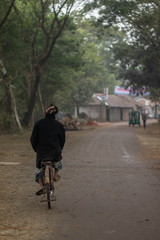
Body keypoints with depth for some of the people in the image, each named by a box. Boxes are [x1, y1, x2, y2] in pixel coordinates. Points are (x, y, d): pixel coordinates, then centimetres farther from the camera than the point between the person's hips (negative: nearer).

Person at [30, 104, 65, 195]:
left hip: (41, 151, 0)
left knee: (39, 168, 19)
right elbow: (62, 139, 7)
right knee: (58, 160, 35)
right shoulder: (59, 125, -3)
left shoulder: (38, 123, -5)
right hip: (55, 151, 0)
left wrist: (36, 148, 16)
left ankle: (41, 186, 3)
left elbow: (33, 138, -1)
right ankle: (56, 175, 33)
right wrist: (60, 148, 26)